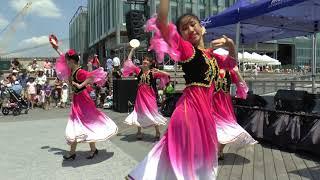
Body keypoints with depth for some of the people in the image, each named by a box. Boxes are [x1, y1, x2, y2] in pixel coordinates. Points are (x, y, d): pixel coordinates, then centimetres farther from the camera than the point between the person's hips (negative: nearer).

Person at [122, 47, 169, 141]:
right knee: (139, 112, 10)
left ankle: (157, 133, 16)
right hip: (140, 94, 3)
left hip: (150, 95, -3)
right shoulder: (139, 71, 1)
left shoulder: (153, 72, -5)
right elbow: (129, 61, 2)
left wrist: (158, 71, -20)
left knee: (153, 112, 2)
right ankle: (139, 132, 26)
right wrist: (132, 49, 2)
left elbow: (167, 75, -7)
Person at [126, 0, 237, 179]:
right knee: (186, 155, -3)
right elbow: (161, 24, -20)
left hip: (206, 110, 8)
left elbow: (231, 63, 32)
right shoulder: (186, 49, -6)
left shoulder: (211, 55, 14)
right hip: (190, 107, -8)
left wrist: (230, 45, 14)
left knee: (200, 157, 20)